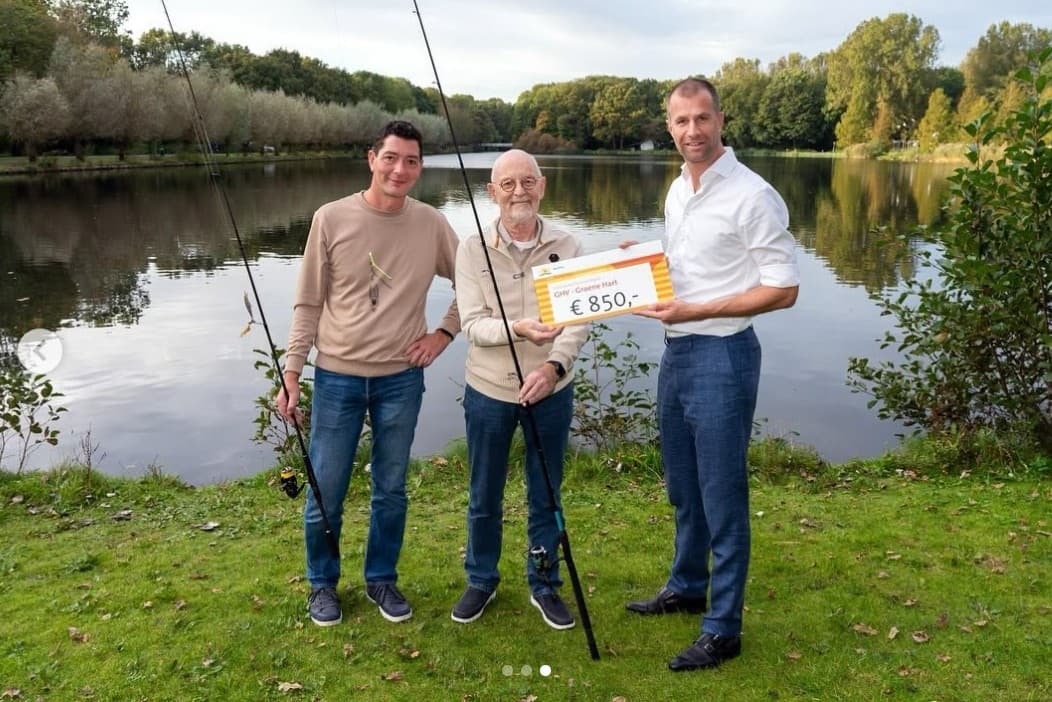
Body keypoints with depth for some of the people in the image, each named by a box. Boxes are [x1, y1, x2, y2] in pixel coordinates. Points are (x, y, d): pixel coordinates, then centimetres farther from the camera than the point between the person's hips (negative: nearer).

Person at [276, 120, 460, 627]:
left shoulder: (432, 225, -2)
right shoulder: (331, 218, -6)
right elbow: (308, 304, -1)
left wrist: (445, 332, 1)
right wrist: (291, 371, -4)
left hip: (402, 379, 1)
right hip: (337, 377, -1)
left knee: (391, 491, 13)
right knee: (325, 493, 7)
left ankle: (382, 579, 33)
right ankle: (322, 583, 30)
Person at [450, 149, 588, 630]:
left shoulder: (567, 249, -3)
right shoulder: (473, 251, -5)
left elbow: (577, 321, -10)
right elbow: (472, 325, -12)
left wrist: (554, 365, -28)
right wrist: (519, 328, -31)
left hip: (550, 392, 0)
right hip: (489, 392, 0)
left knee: (545, 497, 13)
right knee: (483, 498, 14)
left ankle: (544, 586, 33)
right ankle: (481, 581, 36)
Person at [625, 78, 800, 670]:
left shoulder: (751, 195, -14)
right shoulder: (678, 190, 11)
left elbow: (783, 289, -16)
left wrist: (695, 310, -20)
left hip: (722, 355, -8)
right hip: (676, 351, 8)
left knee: (723, 498, 2)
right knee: (683, 487, 21)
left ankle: (723, 630, 16)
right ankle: (687, 587, 40)